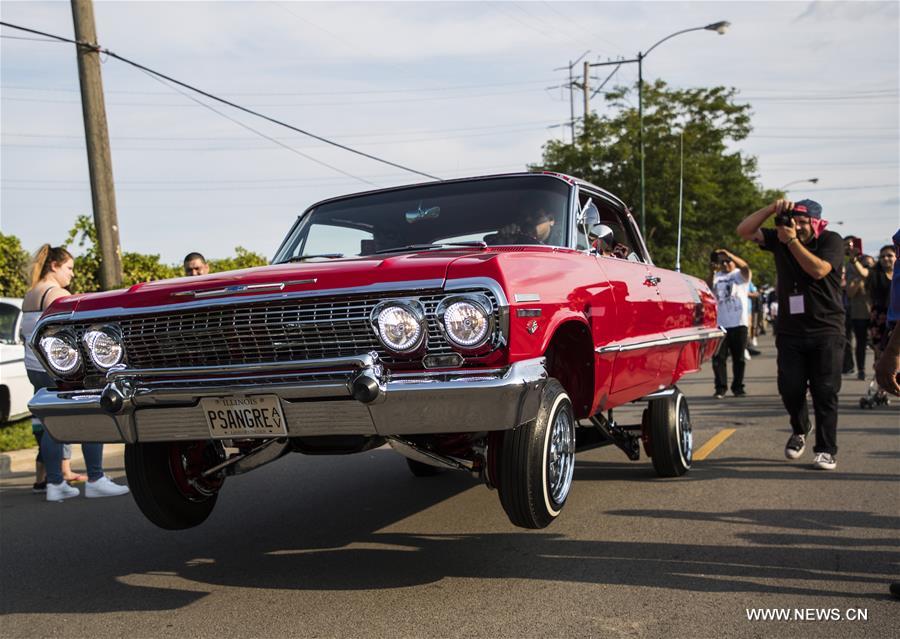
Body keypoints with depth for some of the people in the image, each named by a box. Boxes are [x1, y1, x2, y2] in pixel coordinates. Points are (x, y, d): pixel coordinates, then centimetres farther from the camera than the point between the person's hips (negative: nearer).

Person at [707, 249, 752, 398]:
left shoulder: (740, 274, 6)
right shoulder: (717, 276, 15)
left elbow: (745, 267, -17)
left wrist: (729, 254, -26)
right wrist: (712, 273, -8)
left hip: (739, 323, -2)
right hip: (720, 323, 2)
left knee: (739, 357, 5)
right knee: (719, 357, -1)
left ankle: (738, 387, 14)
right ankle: (720, 388, 4)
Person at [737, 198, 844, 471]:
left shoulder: (831, 241, -3)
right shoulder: (779, 239, 6)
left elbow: (818, 270, -20)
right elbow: (744, 230, -5)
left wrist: (792, 241, -21)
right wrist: (772, 208, -14)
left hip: (826, 330, -2)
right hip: (790, 330, 3)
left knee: (825, 392, -3)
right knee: (790, 388, -2)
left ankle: (826, 450, 6)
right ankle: (799, 431, 27)